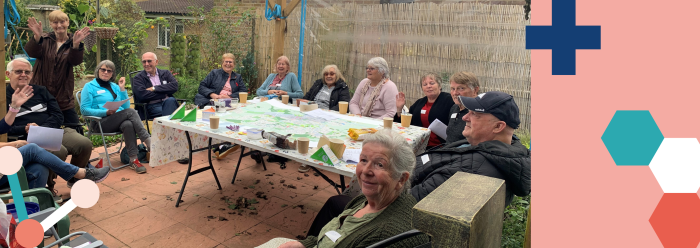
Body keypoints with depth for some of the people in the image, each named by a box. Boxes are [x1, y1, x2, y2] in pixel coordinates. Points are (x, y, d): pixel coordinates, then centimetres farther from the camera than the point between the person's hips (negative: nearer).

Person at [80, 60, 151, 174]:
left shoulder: (114, 86, 24)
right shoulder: (90, 86, 9)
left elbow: (126, 106, 15)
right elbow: (84, 109, -1)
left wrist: (122, 89, 6)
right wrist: (106, 112, -14)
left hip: (120, 120, 4)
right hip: (101, 122, -4)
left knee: (128, 125, -34)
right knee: (130, 112, -31)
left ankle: (133, 159, -40)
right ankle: (148, 141, -37)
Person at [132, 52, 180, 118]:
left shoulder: (165, 73, 19)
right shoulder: (138, 78, 10)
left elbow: (174, 86, 0)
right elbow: (143, 95, -7)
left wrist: (154, 88, -4)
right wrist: (165, 94, -4)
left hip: (168, 103, 3)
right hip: (152, 106, -3)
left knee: (170, 100, -34)